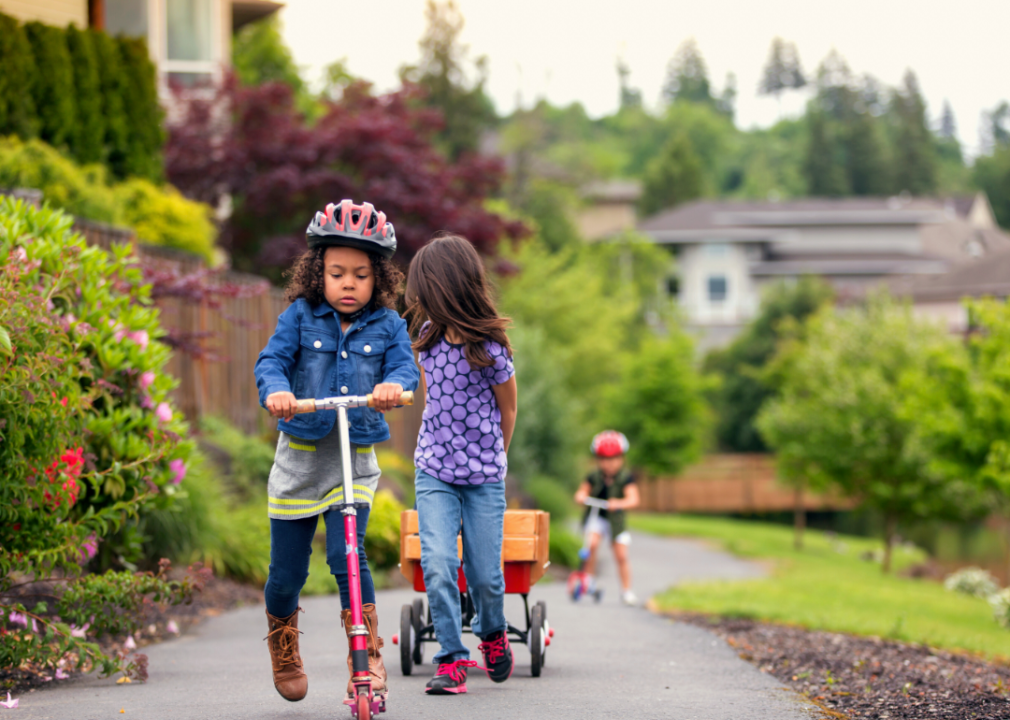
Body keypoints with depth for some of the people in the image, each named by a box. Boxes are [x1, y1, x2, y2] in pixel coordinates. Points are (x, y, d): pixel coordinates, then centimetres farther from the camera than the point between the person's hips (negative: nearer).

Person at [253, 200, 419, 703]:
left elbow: (404, 365, -10)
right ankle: (284, 655, 36)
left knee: (347, 556, -21)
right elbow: (272, 359, -11)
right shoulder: (300, 317, -1)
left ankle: (368, 657, -9)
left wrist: (394, 386, -35)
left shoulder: (387, 325, 2)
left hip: (355, 462, 0)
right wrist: (276, 390, -34)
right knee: (287, 572, 8)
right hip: (300, 457, 1)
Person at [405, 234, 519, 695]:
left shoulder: (490, 348, -15)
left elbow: (507, 410, 0)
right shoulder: (428, 335, 0)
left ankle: (492, 634, 33)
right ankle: (452, 660, -4)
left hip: (483, 476, -3)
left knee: (484, 574, 2)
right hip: (434, 471, 3)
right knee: (438, 566, -13)